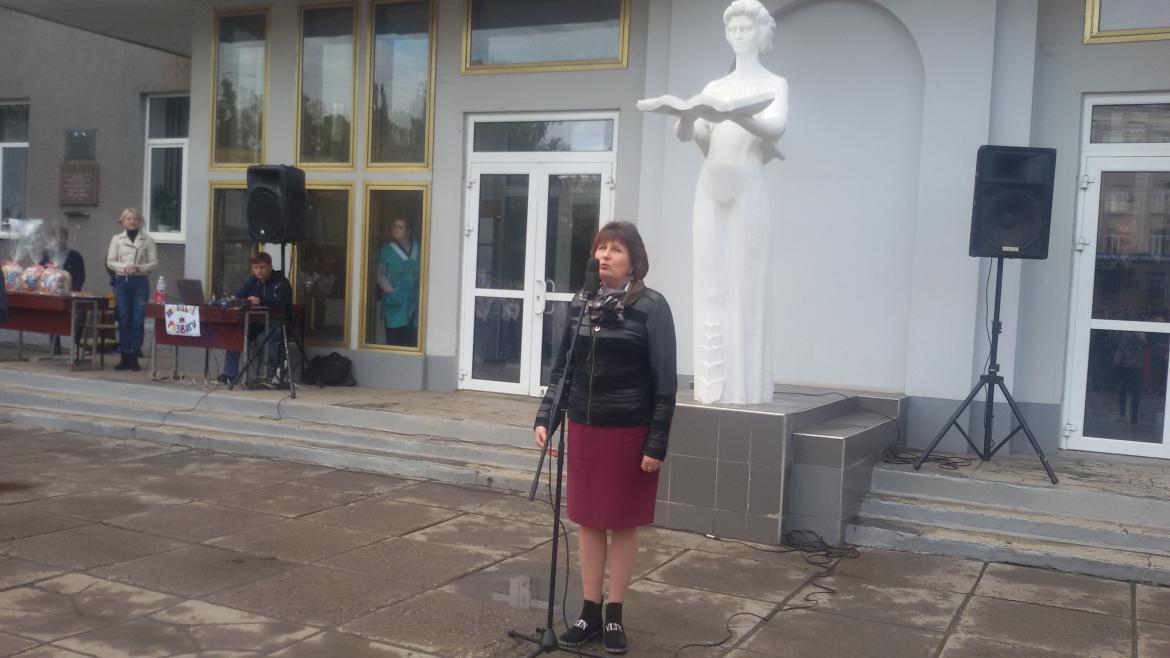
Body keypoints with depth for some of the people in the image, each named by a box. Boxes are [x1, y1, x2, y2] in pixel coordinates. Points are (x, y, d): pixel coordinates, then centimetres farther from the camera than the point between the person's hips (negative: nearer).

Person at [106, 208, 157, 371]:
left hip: (140, 281, -1)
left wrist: (139, 268, -14)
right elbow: (110, 262, 6)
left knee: (137, 320, -3)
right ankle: (125, 357, 7)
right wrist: (124, 268, -11)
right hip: (122, 281, 1)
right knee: (123, 319, 2)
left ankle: (134, 356, 3)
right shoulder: (117, 239, 9)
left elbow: (154, 263, 2)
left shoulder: (148, 240, 4)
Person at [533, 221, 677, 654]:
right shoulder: (580, 305, 5)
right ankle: (590, 612, 23)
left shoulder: (651, 307, -9)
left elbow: (664, 382, -10)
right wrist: (545, 418, 0)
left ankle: (614, 615, 20)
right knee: (588, 522, 11)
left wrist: (656, 444, -13)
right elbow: (561, 369, 11)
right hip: (584, 430, 5)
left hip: (630, 434, -4)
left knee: (623, 524, 7)